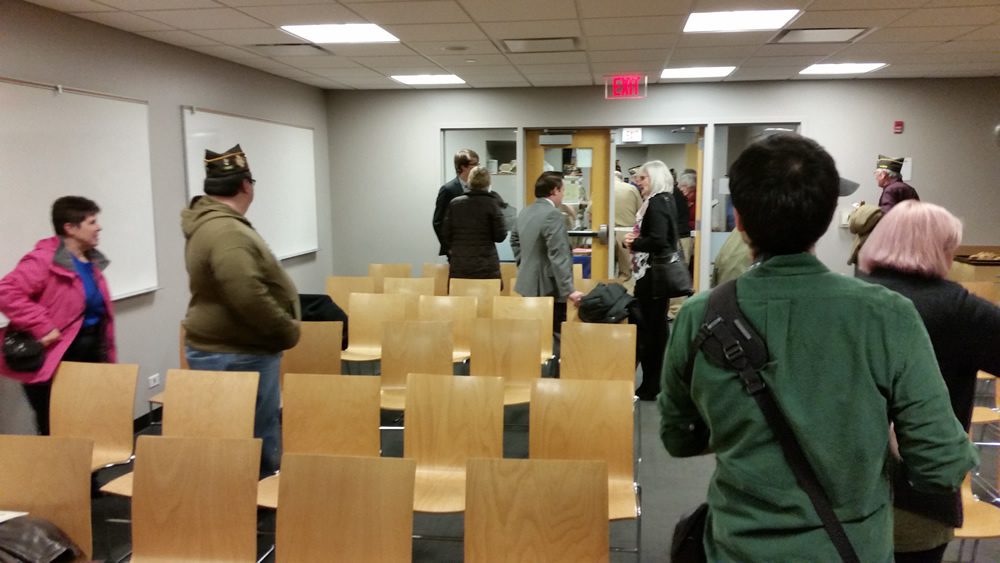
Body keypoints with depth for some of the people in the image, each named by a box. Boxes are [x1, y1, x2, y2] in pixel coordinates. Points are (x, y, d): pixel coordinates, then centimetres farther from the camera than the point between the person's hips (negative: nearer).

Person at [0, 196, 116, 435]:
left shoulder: (92, 261, 11)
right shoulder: (45, 260, -15)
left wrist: (107, 355, 15)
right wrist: (42, 327, -27)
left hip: (91, 356, 8)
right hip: (55, 362, -8)